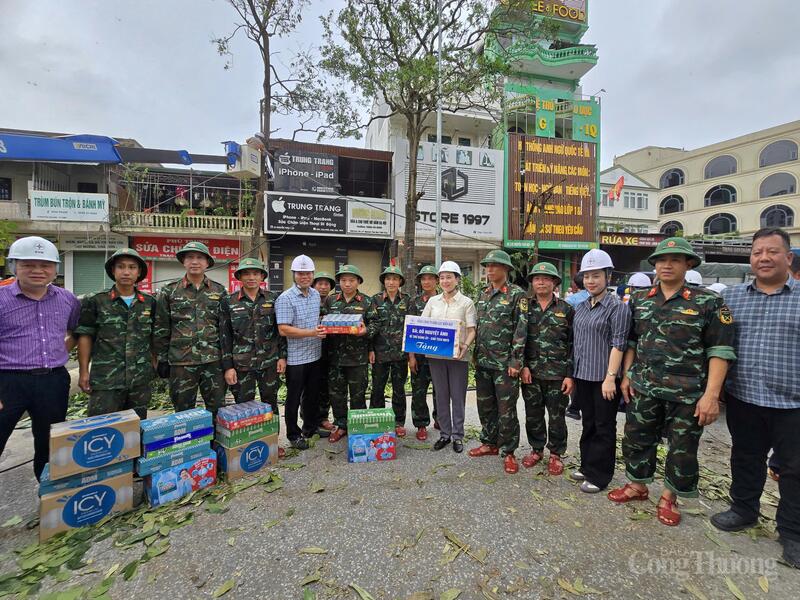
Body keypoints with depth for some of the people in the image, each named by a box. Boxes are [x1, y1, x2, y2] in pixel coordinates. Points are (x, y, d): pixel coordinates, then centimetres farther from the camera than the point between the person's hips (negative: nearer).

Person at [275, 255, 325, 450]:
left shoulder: (316, 294, 8)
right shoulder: (285, 298, -14)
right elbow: (284, 329, -20)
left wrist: (323, 326, 2)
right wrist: (311, 333, -25)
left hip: (315, 354, 7)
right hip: (296, 358, -6)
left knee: (313, 394, 19)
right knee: (294, 397, 8)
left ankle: (310, 427, 37)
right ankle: (293, 434, 25)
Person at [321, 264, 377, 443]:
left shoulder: (367, 302, 1)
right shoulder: (330, 300, 8)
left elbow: (374, 323, -1)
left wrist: (366, 331, -21)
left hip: (358, 356, -2)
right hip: (335, 355, 3)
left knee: (358, 394, 8)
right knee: (336, 392, 11)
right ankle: (341, 425, 28)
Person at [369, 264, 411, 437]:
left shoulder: (407, 300, 2)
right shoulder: (376, 299, 1)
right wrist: (370, 349, -5)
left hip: (401, 352, 0)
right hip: (380, 351, 0)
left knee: (399, 389, 10)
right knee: (377, 389, 8)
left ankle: (399, 422, 24)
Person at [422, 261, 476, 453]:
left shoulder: (466, 302, -2)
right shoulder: (432, 301, 8)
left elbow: (472, 330, -5)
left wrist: (465, 345, -23)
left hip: (457, 356, -3)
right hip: (435, 354, 3)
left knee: (458, 396, 6)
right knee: (441, 396, 11)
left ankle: (457, 435, 20)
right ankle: (444, 434, 25)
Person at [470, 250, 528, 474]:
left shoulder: (517, 294, -8)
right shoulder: (483, 295, 12)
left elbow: (521, 330, -13)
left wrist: (515, 361, -16)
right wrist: (476, 356, 14)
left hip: (505, 363, -6)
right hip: (483, 362, 7)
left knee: (506, 409, 3)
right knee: (485, 406, 15)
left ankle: (508, 452, 17)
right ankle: (489, 443, 31)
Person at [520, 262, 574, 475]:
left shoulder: (566, 309, 0)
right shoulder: (525, 307, 4)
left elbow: (573, 344, -1)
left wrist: (570, 375, -6)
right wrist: (523, 366, -4)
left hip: (558, 374, -2)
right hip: (530, 373, 2)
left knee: (556, 417, 9)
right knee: (533, 415, 13)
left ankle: (556, 454, 27)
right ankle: (536, 449, 31)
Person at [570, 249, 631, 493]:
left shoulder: (617, 307, -10)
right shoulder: (581, 306, 10)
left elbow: (618, 344, -15)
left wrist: (610, 377, -19)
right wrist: (571, 374, 13)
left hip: (603, 378, -6)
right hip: (583, 375, 7)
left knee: (604, 427, 7)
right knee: (588, 424, 18)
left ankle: (599, 476, 19)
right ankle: (587, 466, 32)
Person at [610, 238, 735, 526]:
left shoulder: (708, 301, -7)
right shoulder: (639, 300, 5)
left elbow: (720, 350, -10)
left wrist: (711, 394, -15)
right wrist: (626, 375, 7)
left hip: (688, 393, -3)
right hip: (643, 387, 4)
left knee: (682, 447, 11)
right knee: (636, 438, 14)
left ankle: (669, 497, 32)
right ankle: (637, 486, 35)